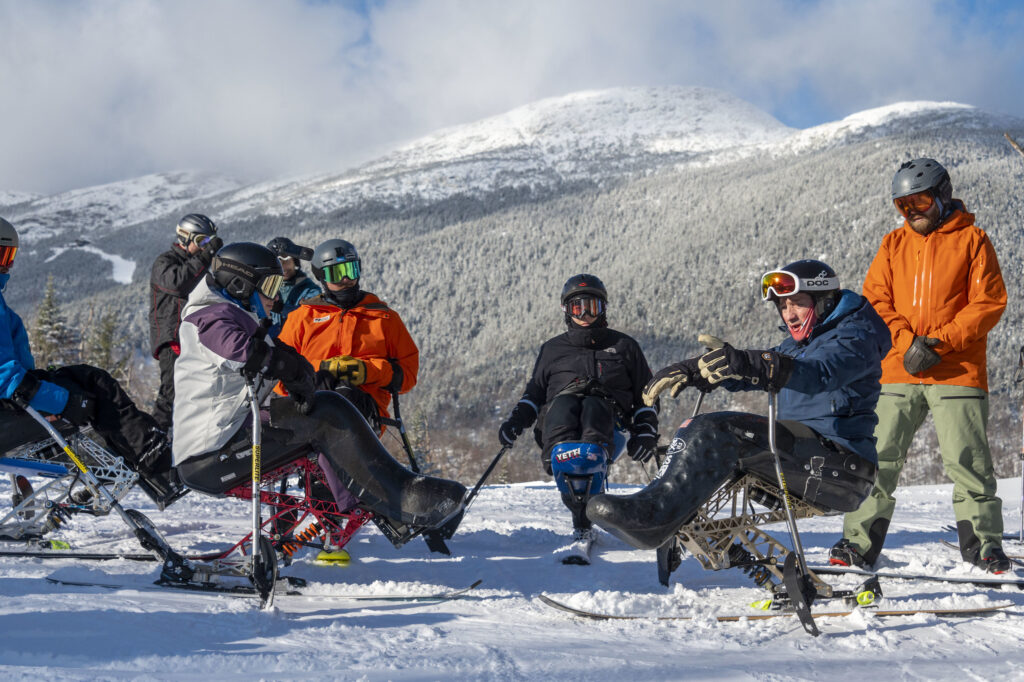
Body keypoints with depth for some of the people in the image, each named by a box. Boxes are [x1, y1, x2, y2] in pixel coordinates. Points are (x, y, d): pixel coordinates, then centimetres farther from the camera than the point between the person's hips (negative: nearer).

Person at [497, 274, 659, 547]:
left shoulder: (623, 346, 26)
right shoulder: (553, 349, 30)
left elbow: (646, 394, 25)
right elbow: (534, 392, 31)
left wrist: (646, 432, 8)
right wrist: (515, 421, 12)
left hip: (608, 414, -1)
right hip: (563, 403, 1)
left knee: (593, 407, -38)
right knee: (563, 404, -37)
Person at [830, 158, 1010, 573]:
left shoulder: (972, 241, 3)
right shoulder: (893, 244, 13)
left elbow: (989, 302, -4)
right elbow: (875, 300, 6)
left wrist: (940, 342, -13)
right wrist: (907, 342, -11)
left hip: (958, 372, -3)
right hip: (899, 371, 3)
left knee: (966, 460, -4)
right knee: (880, 457, 0)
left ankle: (983, 543, 7)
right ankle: (860, 543, 5)